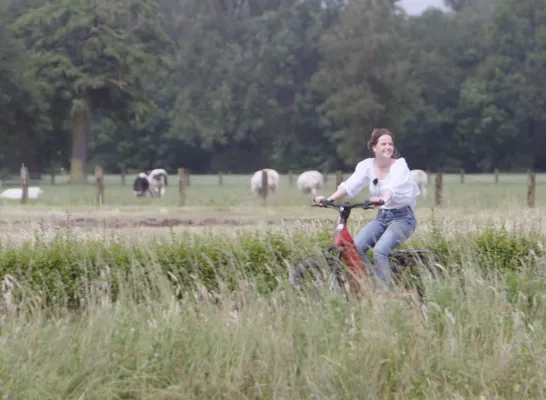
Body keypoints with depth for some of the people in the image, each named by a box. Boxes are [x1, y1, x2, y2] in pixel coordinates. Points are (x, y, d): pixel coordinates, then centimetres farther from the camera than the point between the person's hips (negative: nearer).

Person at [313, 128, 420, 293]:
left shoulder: (399, 165, -13)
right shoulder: (367, 165, -1)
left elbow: (394, 186, -33)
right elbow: (351, 184, -14)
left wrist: (383, 198, -55)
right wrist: (330, 198, -31)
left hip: (402, 217, -5)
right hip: (382, 217, 5)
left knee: (380, 250, -27)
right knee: (355, 246, -16)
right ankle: (371, 284, -1)